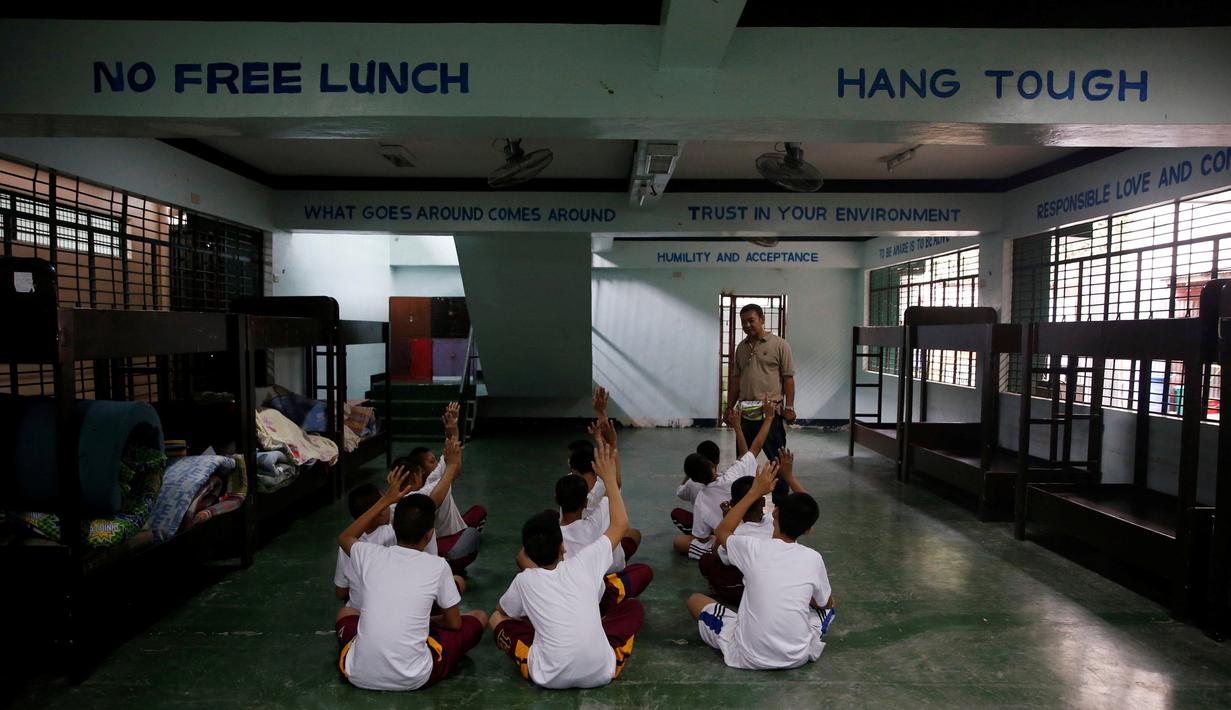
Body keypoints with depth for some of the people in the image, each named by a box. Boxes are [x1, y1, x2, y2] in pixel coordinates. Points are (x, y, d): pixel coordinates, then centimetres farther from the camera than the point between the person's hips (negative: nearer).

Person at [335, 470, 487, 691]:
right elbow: (454, 624, 6)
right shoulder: (437, 566, -7)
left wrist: (386, 500, 23)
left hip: (358, 675, 4)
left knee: (345, 612, 34)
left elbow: (344, 538, 25)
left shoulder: (371, 555, 0)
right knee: (478, 618, 16)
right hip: (414, 679, -4)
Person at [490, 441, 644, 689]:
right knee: (634, 607, 23)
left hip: (550, 677, 0)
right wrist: (609, 478, 23)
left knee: (497, 618, 20)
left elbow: (503, 610, 26)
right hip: (601, 672, 1)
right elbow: (620, 524, 17)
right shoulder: (582, 563, 3)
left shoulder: (524, 580, 4)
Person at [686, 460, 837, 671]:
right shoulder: (813, 558, -7)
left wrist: (755, 492, 12)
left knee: (695, 600, 17)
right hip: (799, 656, 3)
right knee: (828, 605, 29)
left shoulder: (752, 547, -12)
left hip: (749, 657, -2)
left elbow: (721, 532, 12)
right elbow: (826, 603, 12)